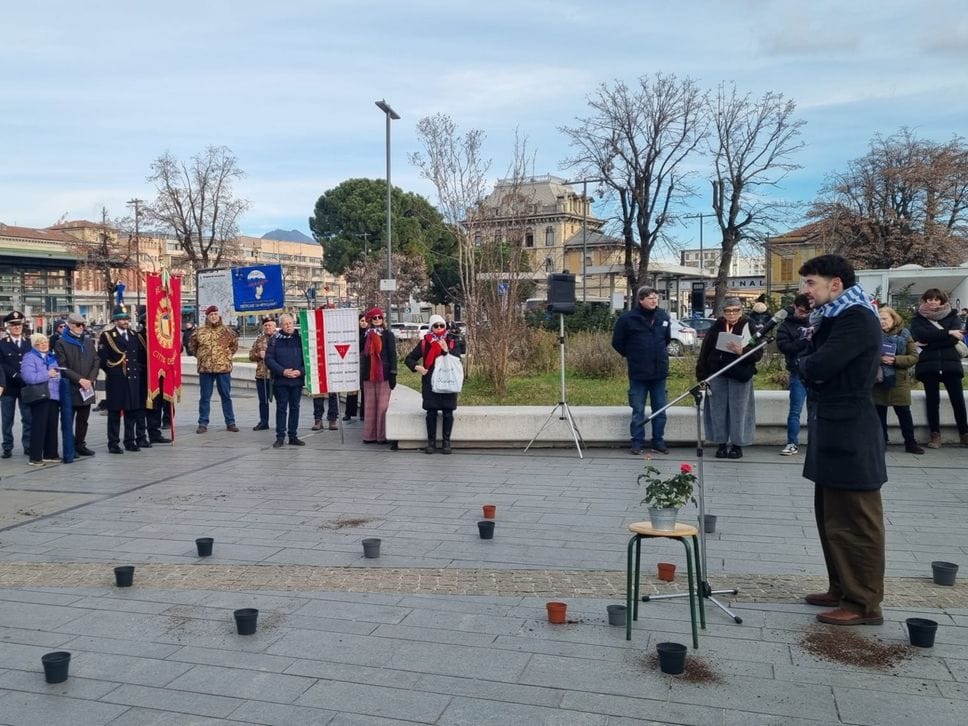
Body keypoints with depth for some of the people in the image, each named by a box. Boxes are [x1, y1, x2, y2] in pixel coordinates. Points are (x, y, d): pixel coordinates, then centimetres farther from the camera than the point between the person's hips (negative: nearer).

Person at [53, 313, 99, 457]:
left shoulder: (88, 341, 13)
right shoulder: (61, 343, -3)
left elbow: (96, 360, 10)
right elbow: (63, 367, -9)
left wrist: (90, 379, -3)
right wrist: (79, 379, -15)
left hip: (87, 387, 5)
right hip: (70, 388, -5)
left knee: (83, 418, 9)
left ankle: (80, 445, 18)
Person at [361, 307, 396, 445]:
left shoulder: (388, 334, 1)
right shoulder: (366, 335, 11)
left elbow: (392, 354, -3)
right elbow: (362, 354, 14)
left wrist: (393, 374, -9)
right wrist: (361, 374, 8)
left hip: (384, 375, -3)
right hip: (368, 375, 3)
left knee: (382, 406, -4)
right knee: (370, 406, 5)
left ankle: (382, 435, 1)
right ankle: (369, 435, 10)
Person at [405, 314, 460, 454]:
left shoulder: (452, 342, 5)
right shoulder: (424, 343, 6)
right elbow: (409, 359, 11)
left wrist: (447, 350, -21)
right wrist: (416, 367, -9)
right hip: (430, 383, 0)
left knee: (448, 413, -1)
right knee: (431, 412, -1)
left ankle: (446, 441, 9)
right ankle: (431, 441, 9)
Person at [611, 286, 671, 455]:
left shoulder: (664, 316, 4)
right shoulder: (628, 318, -9)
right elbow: (617, 342, 1)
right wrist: (630, 355, 7)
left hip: (660, 371, 4)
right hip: (638, 373, -4)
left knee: (660, 409, 9)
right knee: (638, 410, 4)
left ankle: (659, 441, 20)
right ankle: (636, 442, 13)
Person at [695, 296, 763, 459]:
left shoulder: (748, 327, -1)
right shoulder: (716, 328, 7)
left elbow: (758, 353, -5)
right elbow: (704, 352, 8)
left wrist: (742, 351, -23)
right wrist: (702, 374, 3)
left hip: (739, 376, -2)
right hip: (717, 374, 3)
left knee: (738, 410, 2)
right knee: (718, 409, 6)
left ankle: (737, 444, 13)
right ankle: (721, 443, 17)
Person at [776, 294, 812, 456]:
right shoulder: (786, 325, 1)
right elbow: (783, 347, -11)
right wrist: (804, 340, -20)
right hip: (798, 372, -2)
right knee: (795, 410, 1)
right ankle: (792, 443, 9)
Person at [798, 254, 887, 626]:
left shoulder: (857, 319, -16)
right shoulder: (833, 318, 17)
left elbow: (818, 367, -23)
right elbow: (808, 363, 15)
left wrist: (806, 361, -3)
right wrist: (811, 358, -5)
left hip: (849, 434, -10)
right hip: (831, 431, 10)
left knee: (855, 523, -3)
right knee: (831, 517, 16)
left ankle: (864, 604, 6)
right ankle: (842, 589, 27)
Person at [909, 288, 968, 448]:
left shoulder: (952, 316, 11)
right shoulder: (918, 319, 9)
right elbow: (921, 335, -12)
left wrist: (929, 343, -11)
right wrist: (948, 333, -14)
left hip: (950, 363, 1)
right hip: (928, 364, -1)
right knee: (932, 400, -2)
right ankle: (935, 435, 3)